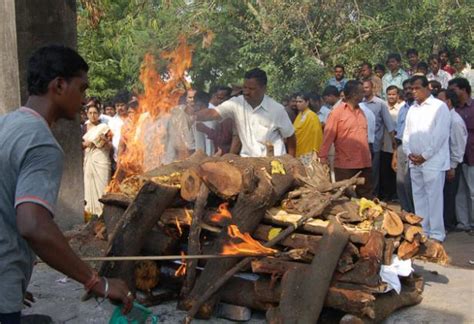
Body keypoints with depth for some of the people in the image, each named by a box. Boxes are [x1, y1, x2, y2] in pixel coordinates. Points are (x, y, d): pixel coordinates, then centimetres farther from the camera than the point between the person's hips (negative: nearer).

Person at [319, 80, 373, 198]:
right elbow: (328, 136, -8)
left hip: (364, 164, 6)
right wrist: (323, 157, -10)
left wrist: (368, 157, 17)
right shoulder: (337, 112, -7)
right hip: (345, 165, -6)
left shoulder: (360, 111, 13)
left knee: (366, 198, 12)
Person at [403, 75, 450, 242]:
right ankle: (422, 231, 20)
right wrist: (409, 153, -1)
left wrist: (425, 156, -12)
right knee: (419, 197, 11)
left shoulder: (439, 106, -5)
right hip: (415, 162, 6)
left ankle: (436, 234, 4)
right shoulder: (412, 109, 15)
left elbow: (440, 134, -11)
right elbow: (407, 133, 15)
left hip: (433, 161, -6)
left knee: (434, 198, -4)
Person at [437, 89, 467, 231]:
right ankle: (447, 222, 27)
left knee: (448, 195, 3)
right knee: (442, 193, 15)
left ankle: (448, 225, 16)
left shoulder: (455, 121, -18)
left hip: (450, 164, -7)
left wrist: (452, 167, -16)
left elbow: (458, 146, -18)